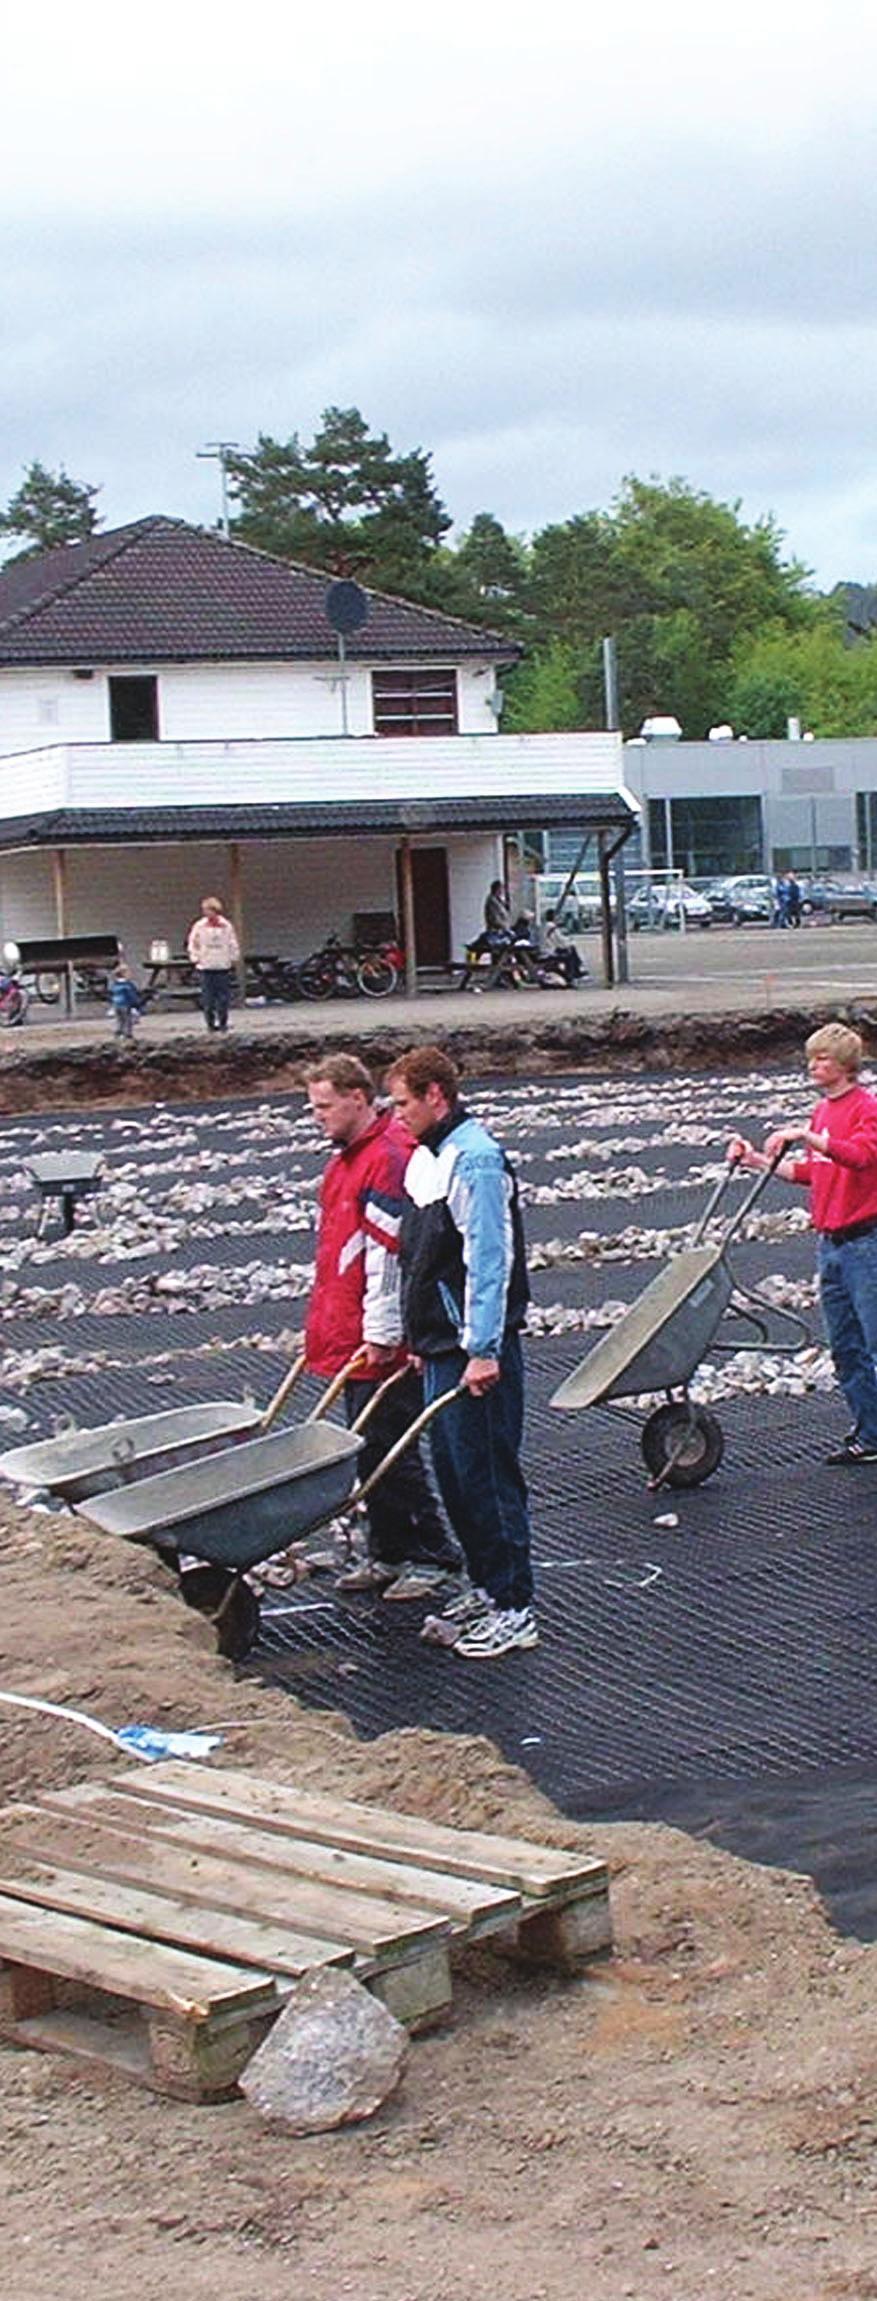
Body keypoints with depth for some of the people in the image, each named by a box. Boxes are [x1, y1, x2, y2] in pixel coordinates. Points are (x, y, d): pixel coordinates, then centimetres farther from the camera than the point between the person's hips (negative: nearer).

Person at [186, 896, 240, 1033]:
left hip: (223, 966, 0)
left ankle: (223, 1022, 7)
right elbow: (192, 944, 9)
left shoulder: (226, 926, 2)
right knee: (208, 997, -1)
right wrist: (196, 959, 3)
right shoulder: (199, 926, 1)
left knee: (224, 995, -1)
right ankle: (210, 1023, 6)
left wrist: (233, 960, 6)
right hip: (206, 966, 0)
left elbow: (233, 944, 9)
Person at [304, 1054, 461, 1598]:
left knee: (389, 1453, -4)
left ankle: (434, 1557, 6)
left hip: (381, 1346, -10)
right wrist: (325, 1326, 23)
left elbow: (389, 1252, -20)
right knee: (370, 1451, 14)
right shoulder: (349, 1156, 15)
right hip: (348, 1338, 10)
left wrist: (380, 1334, -20)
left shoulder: (389, 1159, -17)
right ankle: (390, 1554, 23)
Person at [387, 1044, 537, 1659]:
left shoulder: (475, 1158, -16)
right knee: (454, 1471, 15)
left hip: (477, 1351, -10)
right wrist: (423, 1344, 22)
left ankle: (514, 1608, 2)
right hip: (442, 1346, 10)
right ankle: (487, 1589, 26)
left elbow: (489, 1261, -21)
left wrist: (483, 1351, -22)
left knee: (487, 1473, -5)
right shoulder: (431, 1156, 15)